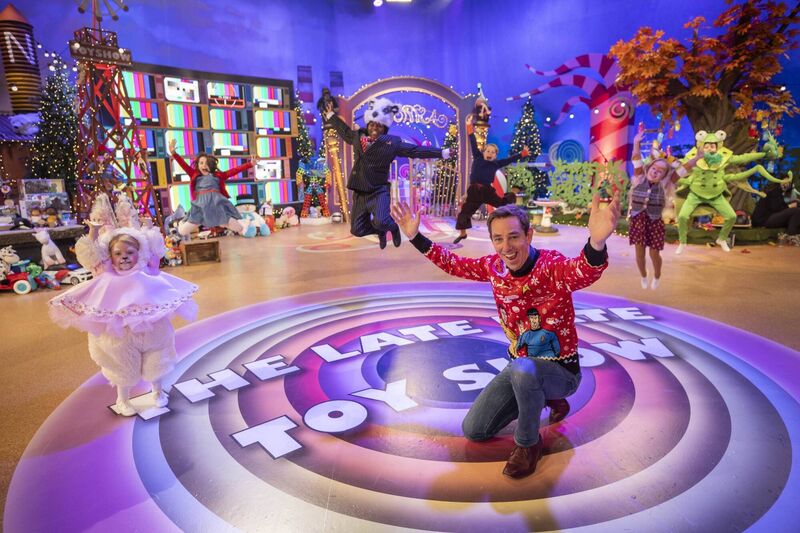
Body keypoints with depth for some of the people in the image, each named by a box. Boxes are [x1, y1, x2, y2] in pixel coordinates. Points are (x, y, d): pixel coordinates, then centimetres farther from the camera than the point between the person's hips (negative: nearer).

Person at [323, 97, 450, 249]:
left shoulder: (392, 142, -4)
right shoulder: (358, 136, 8)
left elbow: (416, 150, -5)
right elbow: (345, 131, 29)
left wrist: (441, 152, -9)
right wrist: (331, 116, 37)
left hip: (379, 191, -5)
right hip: (359, 192, 5)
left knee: (381, 222, -30)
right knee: (357, 229, 6)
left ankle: (393, 227, 10)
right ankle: (380, 231, 39)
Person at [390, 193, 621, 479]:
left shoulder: (552, 265, -26)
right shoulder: (493, 266, -7)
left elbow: (584, 272, -49)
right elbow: (453, 263, 10)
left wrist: (597, 241, -72)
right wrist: (415, 236, 3)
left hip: (560, 370, -6)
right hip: (520, 366, 7)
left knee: (522, 369, -41)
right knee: (473, 430, 9)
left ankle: (528, 443, -10)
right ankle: (542, 399, 25)